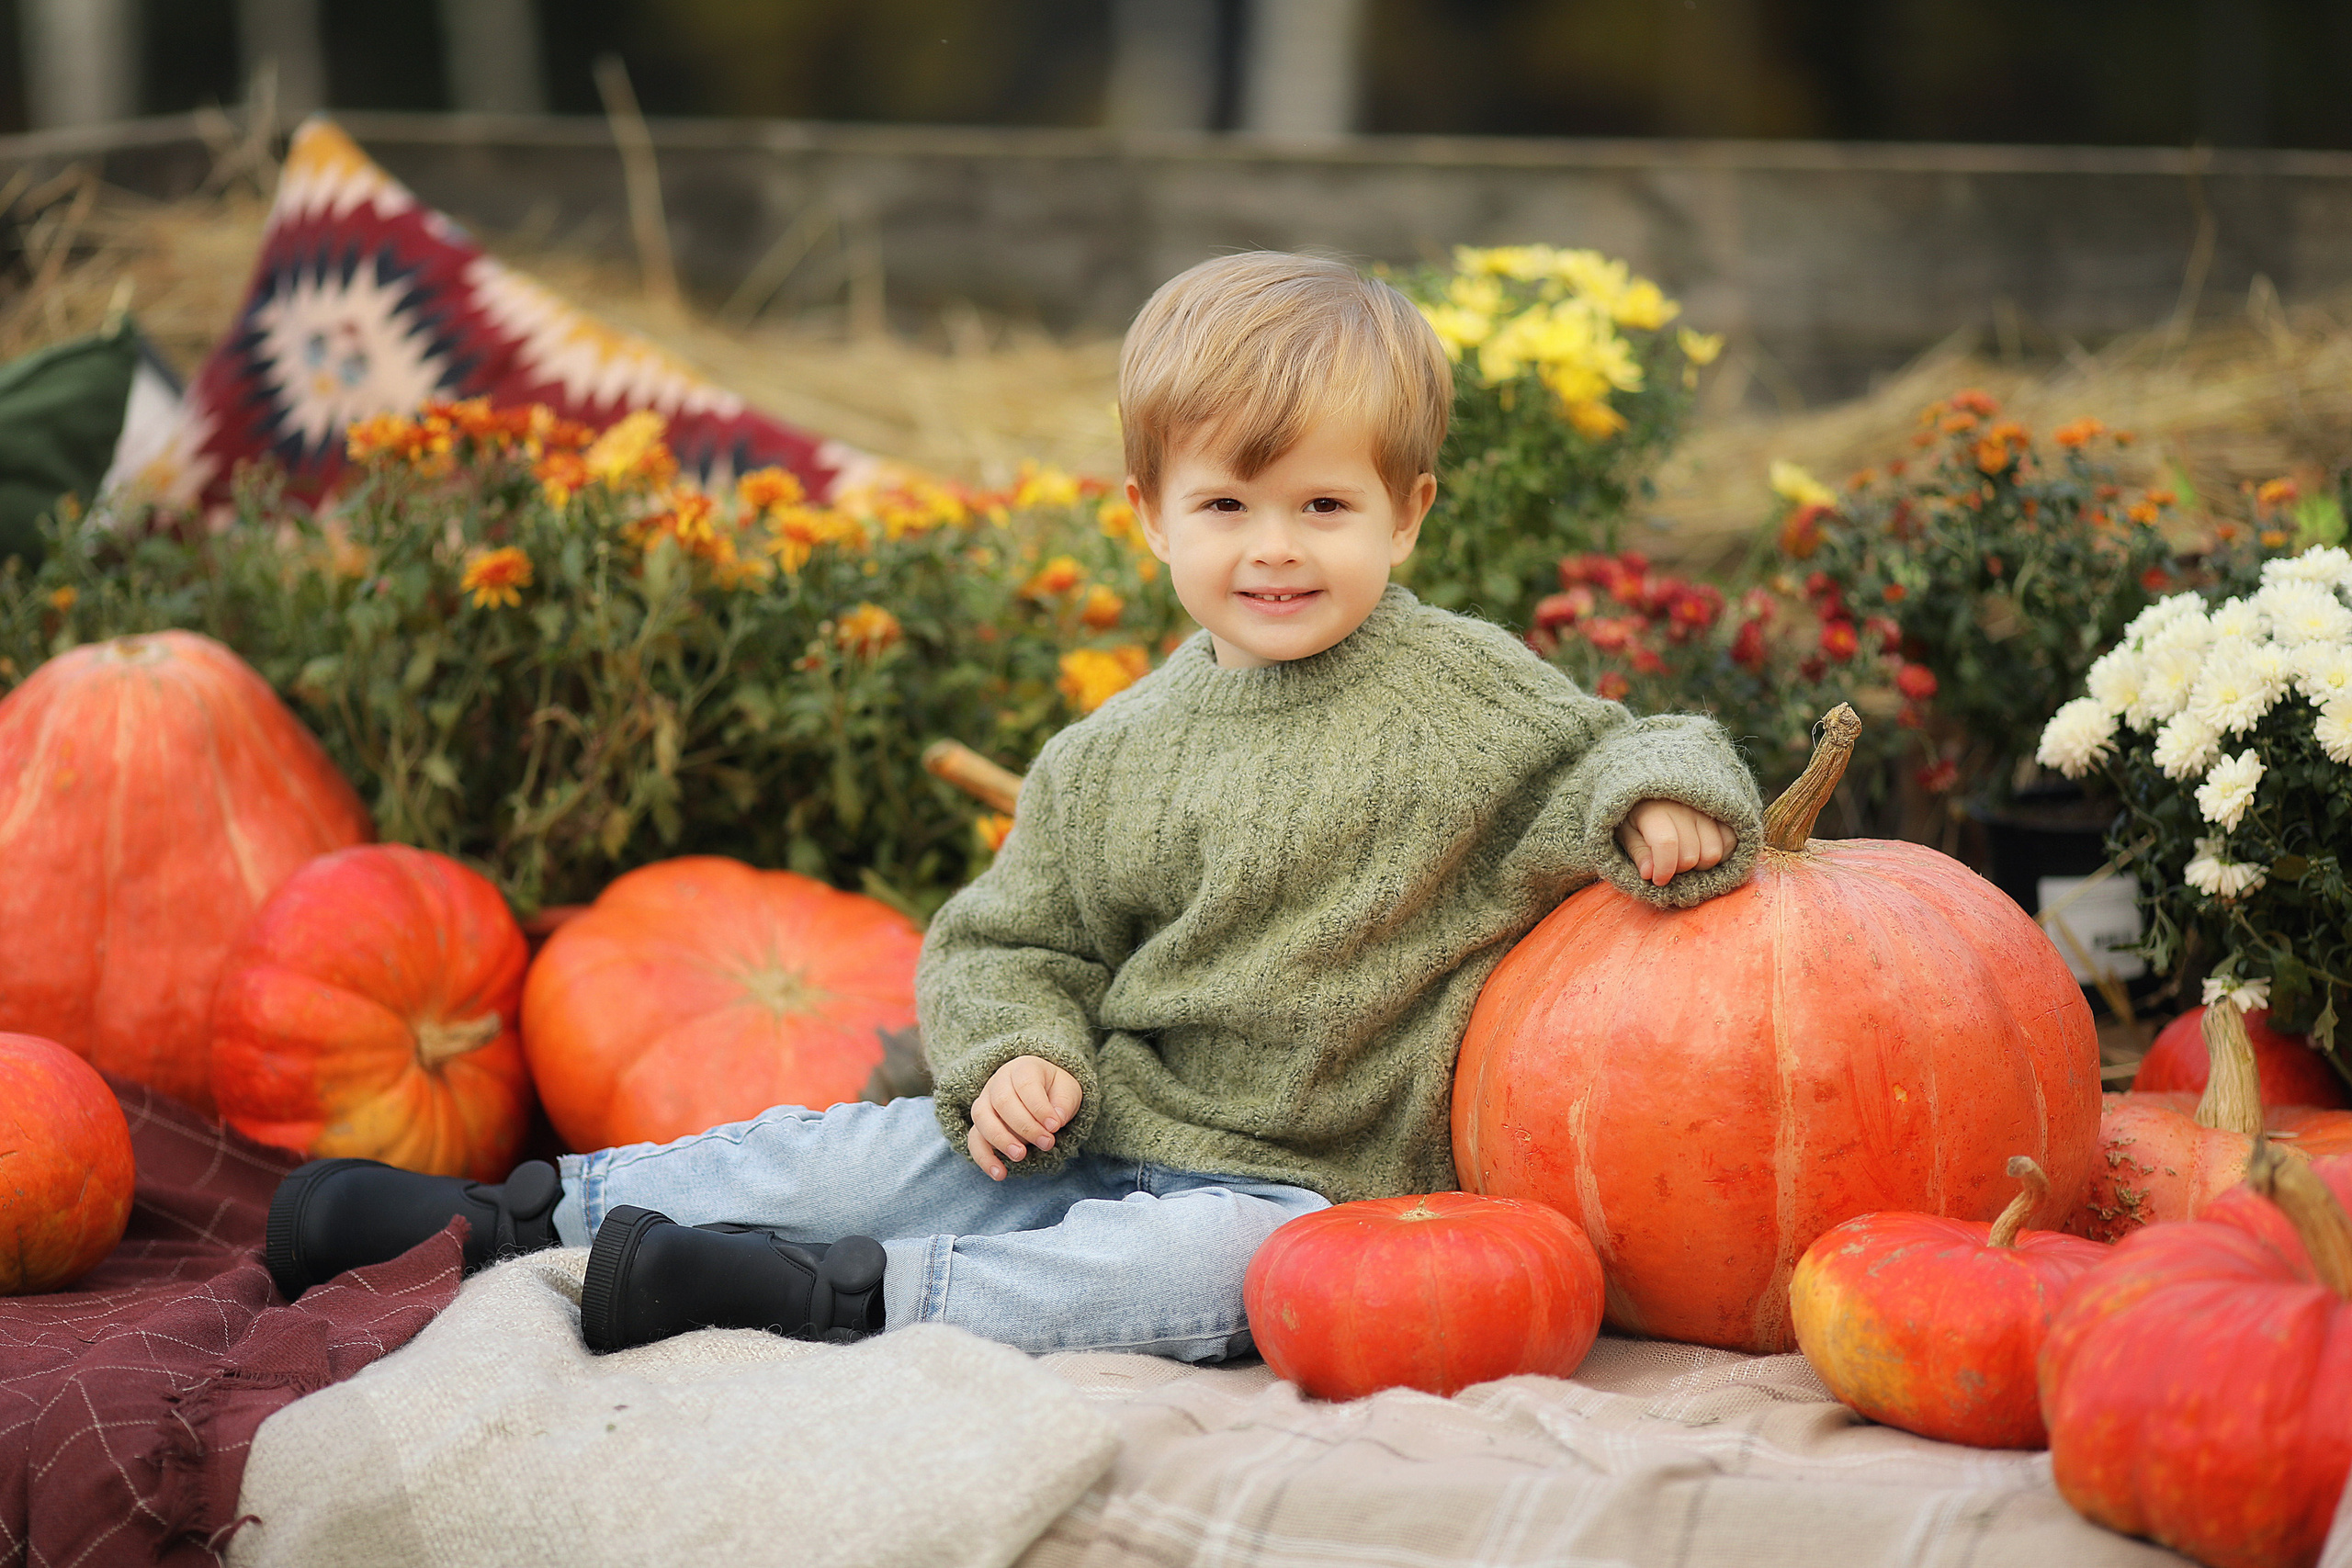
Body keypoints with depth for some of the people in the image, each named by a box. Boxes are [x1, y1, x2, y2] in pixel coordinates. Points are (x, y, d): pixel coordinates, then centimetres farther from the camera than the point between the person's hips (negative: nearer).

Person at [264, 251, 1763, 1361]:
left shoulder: (1468, 690, -3)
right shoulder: (1117, 757, 6)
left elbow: (1591, 760, 6)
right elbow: (1011, 940, 12)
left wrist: (1660, 797, -19)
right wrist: (1013, 1056, -10)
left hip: (1300, 1184, -4)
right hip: (1095, 1135, 4)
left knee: (1219, 1258, -36)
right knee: (864, 1151, -9)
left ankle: (842, 1297, -40)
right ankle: (510, 1217, -1)